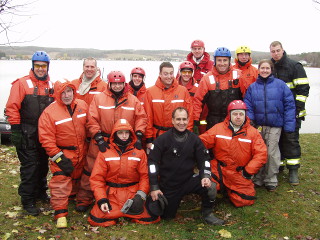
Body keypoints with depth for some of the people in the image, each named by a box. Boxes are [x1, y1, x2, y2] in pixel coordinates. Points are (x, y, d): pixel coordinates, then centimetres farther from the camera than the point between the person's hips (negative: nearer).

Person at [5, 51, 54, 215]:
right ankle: (27, 200, 10)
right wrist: (15, 129, -13)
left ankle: (40, 192, 33)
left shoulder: (51, 85, 9)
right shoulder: (22, 83, -6)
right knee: (29, 167, -3)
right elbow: (12, 108, -10)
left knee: (43, 165, 16)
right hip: (27, 135, -5)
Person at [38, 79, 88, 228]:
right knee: (60, 182, -13)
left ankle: (74, 196, 49)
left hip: (81, 153, 5)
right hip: (62, 153, -5)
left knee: (78, 178, 23)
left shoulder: (82, 105, -4)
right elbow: (46, 139, -17)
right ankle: (60, 213, -5)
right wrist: (58, 157, -20)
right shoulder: (49, 112, -17)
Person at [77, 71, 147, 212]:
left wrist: (139, 135, -8)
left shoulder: (133, 100, 5)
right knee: (91, 170, 3)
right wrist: (99, 137, -13)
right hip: (102, 142, -1)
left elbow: (141, 117, 3)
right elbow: (92, 120, -5)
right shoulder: (99, 98, 0)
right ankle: (85, 200, 19)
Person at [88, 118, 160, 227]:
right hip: (111, 196, 0)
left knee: (150, 218, -17)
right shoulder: (104, 153, 1)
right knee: (97, 220, -20)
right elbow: (97, 178, -1)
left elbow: (145, 176, 0)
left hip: (133, 195, 1)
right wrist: (101, 200, -11)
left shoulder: (139, 152, 4)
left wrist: (141, 195, -14)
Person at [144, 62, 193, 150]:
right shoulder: (150, 92, -1)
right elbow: (148, 117, -1)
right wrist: (149, 140, -3)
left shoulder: (183, 91, 2)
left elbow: (189, 114, 3)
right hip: (157, 136, 0)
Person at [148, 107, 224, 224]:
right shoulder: (163, 139, -10)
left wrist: (205, 176, -17)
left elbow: (204, 159, 3)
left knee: (211, 187, -24)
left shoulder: (194, 139, -1)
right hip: (168, 185, -1)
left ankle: (207, 214, 2)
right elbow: (152, 161, -9)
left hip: (189, 180, 1)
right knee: (166, 216, 7)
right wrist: (154, 187, -13)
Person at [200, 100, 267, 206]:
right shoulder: (218, 128, 1)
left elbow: (261, 154, -4)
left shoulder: (253, 132, 0)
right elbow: (201, 142, -4)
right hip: (218, 171, 0)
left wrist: (248, 171, -8)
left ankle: (229, 191, 26)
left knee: (245, 201, -6)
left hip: (240, 175, 1)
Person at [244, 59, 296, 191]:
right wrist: (249, 123, -10)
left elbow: (289, 105, -3)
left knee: (272, 153, 0)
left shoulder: (280, 85, -1)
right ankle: (258, 178, 25)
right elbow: (248, 106, 3)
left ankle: (271, 180, 17)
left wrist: (289, 125, -8)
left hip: (275, 125, -2)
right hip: (258, 125, 2)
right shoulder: (252, 87, 6)